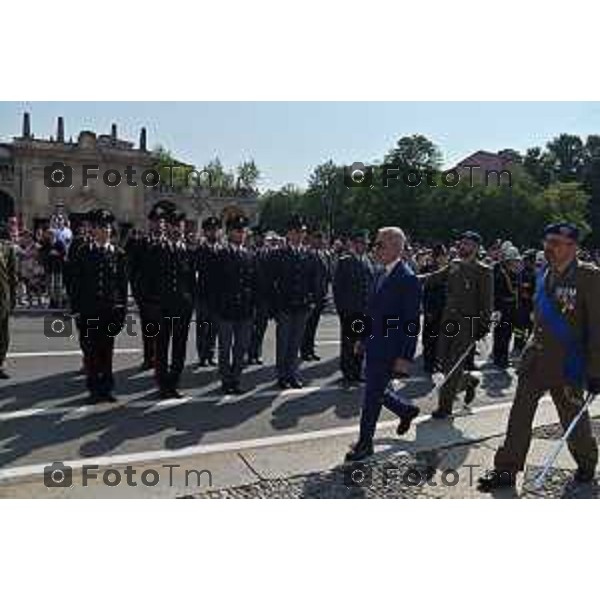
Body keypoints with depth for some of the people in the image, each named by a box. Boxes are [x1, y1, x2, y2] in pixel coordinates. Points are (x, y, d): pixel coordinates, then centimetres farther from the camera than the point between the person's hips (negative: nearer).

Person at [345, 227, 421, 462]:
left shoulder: (408, 279, -16)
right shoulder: (382, 273, 9)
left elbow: (411, 323, -17)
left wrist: (405, 357, -19)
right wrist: (364, 337, 15)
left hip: (389, 351, -8)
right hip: (374, 347, 8)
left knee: (371, 397, 2)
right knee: (374, 394, 19)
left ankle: (365, 443, 20)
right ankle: (407, 410, 43)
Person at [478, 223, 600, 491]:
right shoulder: (544, 274, 7)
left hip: (568, 364, -5)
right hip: (536, 358, 5)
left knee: (574, 420, 14)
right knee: (519, 416, 5)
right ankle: (506, 470, 14)